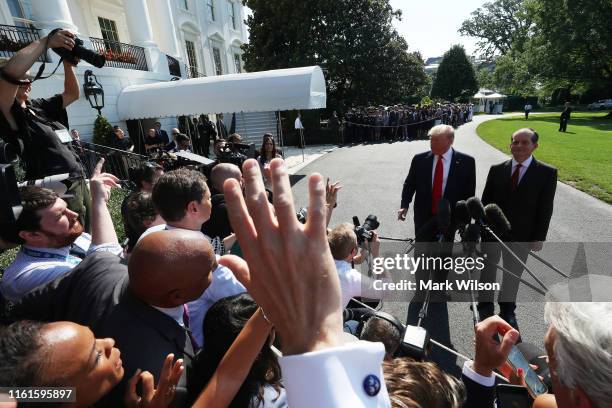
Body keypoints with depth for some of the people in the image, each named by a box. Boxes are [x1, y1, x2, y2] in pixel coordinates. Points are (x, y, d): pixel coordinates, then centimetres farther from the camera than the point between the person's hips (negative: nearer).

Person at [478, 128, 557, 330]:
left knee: (513, 273, 14)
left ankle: (507, 310, 34)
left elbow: (545, 209, -5)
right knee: (488, 269, 14)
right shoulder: (497, 169, -2)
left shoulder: (547, 173, -6)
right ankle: (485, 306, 33)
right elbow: (485, 201, 2)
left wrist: (539, 238, -7)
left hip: (521, 235, -1)